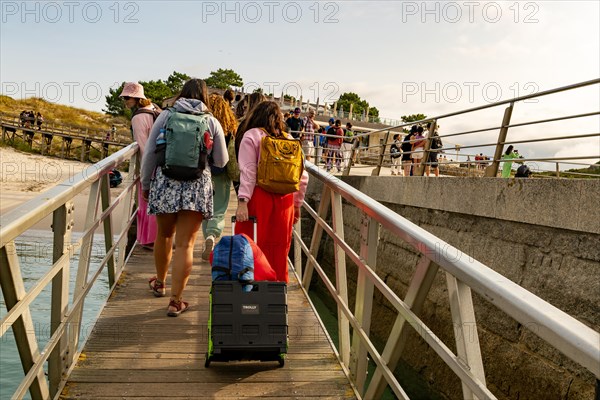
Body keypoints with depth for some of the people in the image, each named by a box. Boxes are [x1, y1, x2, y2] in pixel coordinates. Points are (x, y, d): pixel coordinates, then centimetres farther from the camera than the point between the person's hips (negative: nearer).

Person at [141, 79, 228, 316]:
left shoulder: (166, 115, 4)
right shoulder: (212, 122, 4)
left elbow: (149, 152, 3)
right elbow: (221, 162, 7)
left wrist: (145, 183, 14)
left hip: (165, 181, 1)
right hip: (196, 186, -1)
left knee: (164, 234, 21)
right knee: (185, 244, 3)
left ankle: (159, 282, 41)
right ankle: (176, 301, 5)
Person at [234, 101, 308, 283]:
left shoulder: (252, 135, 3)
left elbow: (248, 171, -9)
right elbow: (303, 178, 10)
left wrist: (242, 201, -14)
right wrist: (297, 205, 19)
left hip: (259, 198, -3)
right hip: (284, 201, 4)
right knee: (279, 252, 12)